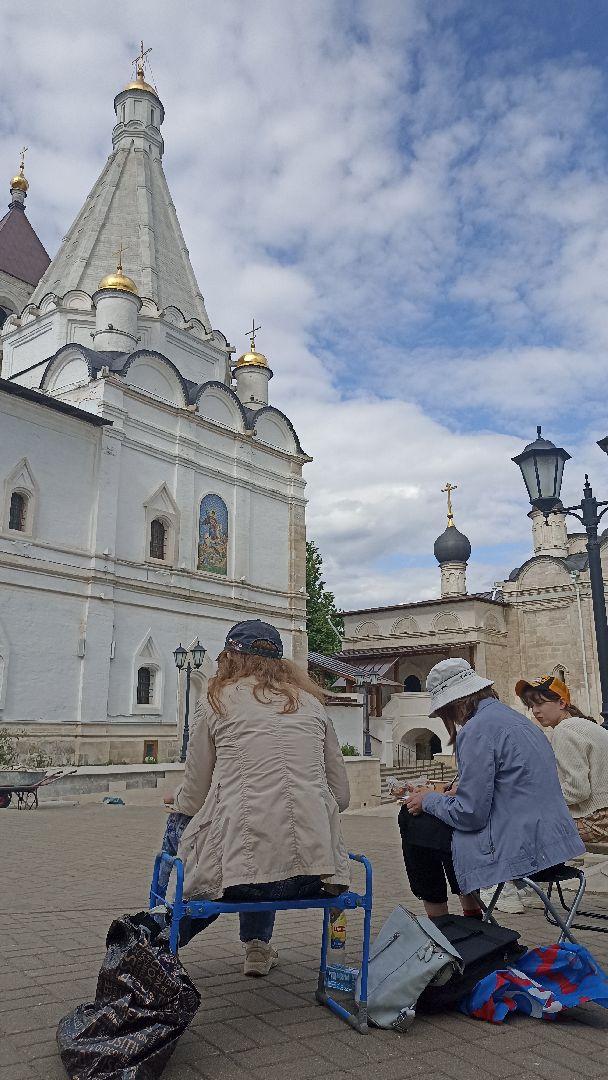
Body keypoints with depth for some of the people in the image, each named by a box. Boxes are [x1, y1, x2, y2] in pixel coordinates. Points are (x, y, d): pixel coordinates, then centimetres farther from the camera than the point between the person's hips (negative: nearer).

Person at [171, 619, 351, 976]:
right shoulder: (310, 702, 12)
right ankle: (258, 945, 30)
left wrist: (177, 800, 30)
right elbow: (342, 796, 12)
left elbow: (193, 800, 8)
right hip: (311, 870, 3)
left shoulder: (219, 701, 4)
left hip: (238, 870, -3)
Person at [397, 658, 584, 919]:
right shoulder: (516, 719, 13)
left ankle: (437, 922, 14)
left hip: (520, 850, -9)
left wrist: (429, 800, 0)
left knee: (416, 823, 3)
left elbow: (470, 815, -16)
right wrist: (444, 796, 18)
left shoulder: (477, 729, -16)